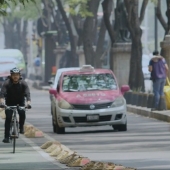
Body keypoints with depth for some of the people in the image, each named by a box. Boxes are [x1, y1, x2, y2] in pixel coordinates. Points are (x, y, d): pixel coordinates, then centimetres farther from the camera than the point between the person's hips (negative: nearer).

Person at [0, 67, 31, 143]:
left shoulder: (23, 83, -18)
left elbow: (27, 94, -29)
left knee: (22, 113, -25)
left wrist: (28, 102, -48)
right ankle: (6, 137, -11)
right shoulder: (7, 83, -21)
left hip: (20, 102, 1)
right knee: (8, 117, -14)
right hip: (10, 103, -1)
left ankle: (21, 127, 2)